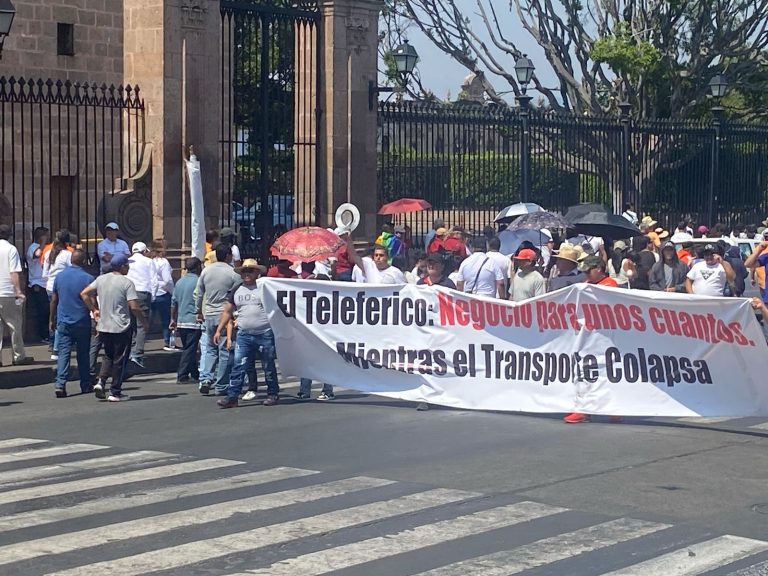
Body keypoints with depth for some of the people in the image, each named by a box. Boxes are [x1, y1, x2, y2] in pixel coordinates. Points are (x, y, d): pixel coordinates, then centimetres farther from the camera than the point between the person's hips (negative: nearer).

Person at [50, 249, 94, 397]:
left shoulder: (60, 276, 3)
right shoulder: (88, 278, -9)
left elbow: (54, 300, 9)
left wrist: (52, 319, 18)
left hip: (63, 322, 2)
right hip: (82, 322, -2)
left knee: (63, 353, 0)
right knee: (83, 354, 10)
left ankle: (60, 384, -15)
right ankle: (85, 385, 17)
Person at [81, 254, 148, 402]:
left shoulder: (101, 279, 5)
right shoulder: (127, 282, -12)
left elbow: (84, 294, 7)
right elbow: (134, 307, -17)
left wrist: (94, 310, 14)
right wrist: (144, 321, -2)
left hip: (103, 327, 5)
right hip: (121, 328, -5)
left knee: (108, 356, 21)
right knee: (120, 359, 5)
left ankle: (101, 381, 2)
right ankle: (115, 392, 8)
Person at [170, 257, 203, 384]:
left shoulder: (180, 282, 10)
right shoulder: (198, 282, -11)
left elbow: (174, 302, 15)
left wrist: (173, 319, 23)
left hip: (181, 321, 7)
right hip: (194, 321, -7)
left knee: (188, 348, 14)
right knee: (190, 349, -4)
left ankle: (195, 374, 17)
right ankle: (182, 376, -6)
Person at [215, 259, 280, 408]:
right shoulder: (236, 290, 12)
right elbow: (227, 312, 16)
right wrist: (218, 330, 9)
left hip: (265, 334, -3)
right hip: (244, 335, 3)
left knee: (269, 366, 6)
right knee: (238, 366, -4)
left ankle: (273, 394, 19)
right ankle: (232, 397, -5)